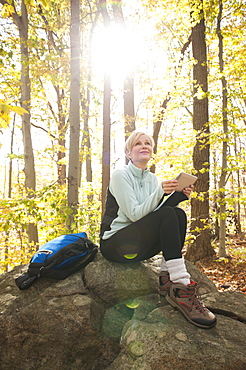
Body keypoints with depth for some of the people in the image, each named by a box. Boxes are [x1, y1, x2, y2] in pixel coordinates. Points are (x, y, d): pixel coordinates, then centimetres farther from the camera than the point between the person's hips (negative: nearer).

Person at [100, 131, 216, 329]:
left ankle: (167, 277, -19)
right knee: (167, 214, -28)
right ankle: (181, 287, -33)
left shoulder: (152, 179, 12)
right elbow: (134, 214, -18)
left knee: (179, 214, -17)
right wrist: (160, 192, -29)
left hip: (140, 246, 6)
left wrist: (178, 195, -12)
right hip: (115, 244, -6)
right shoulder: (120, 175, -8)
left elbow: (155, 212, 1)